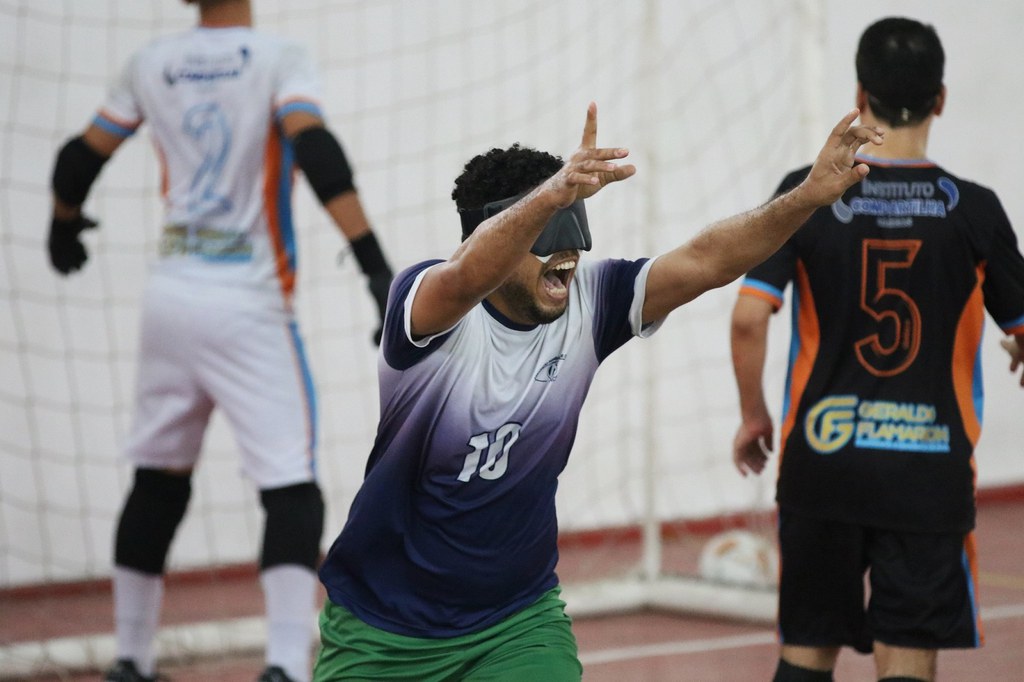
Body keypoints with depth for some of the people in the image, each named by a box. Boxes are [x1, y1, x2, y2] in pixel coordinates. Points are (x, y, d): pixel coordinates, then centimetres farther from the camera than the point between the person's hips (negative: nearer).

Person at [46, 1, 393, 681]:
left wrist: (65, 226, 37)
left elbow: (81, 160, 15)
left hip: (170, 299, 5)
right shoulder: (280, 59, -6)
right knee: (292, 491, -7)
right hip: (248, 308, -5)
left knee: (157, 485, 18)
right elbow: (315, 148, -22)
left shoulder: (152, 64, 7)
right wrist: (375, 263, -27)